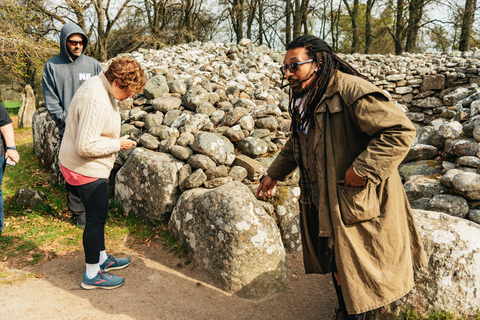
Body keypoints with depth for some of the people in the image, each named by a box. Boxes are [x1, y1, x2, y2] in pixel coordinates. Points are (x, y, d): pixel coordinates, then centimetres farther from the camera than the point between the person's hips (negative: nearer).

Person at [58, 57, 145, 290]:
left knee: (98, 215, 21)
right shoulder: (96, 100, -28)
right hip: (86, 170, -10)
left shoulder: (99, 87, 5)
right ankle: (92, 275, 19)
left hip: (81, 166, 10)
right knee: (96, 218, 2)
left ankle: (101, 258, 38)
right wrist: (118, 144, -19)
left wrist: (116, 141, 7)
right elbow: (86, 147, -30)